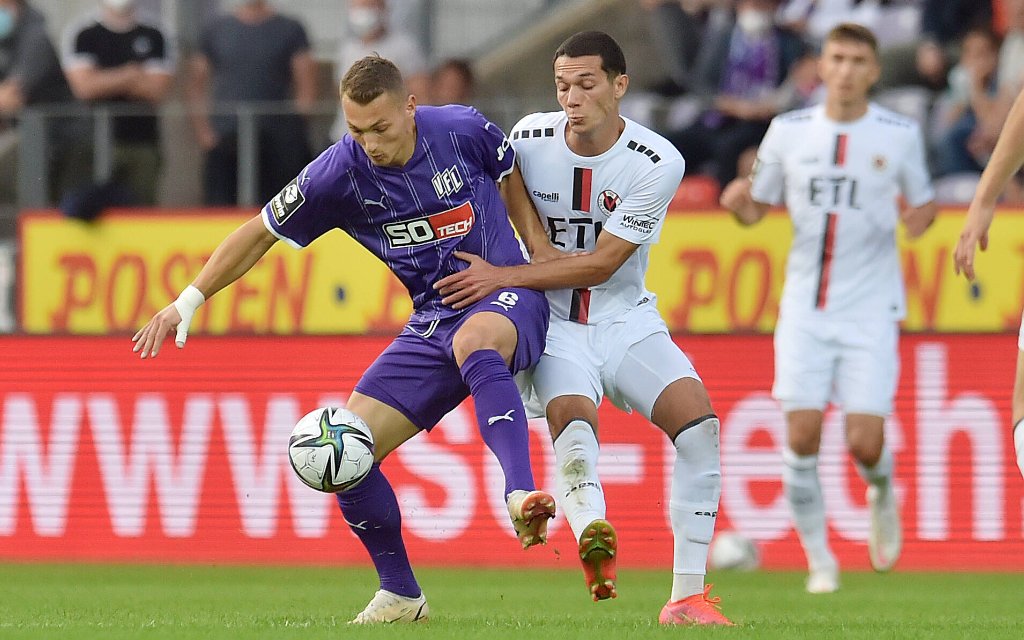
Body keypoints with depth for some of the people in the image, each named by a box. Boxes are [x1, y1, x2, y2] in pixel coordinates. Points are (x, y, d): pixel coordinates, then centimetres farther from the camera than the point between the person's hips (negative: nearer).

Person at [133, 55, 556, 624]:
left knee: (473, 341, -42)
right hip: (432, 320, 4)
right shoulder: (339, 173, -10)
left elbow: (514, 178, 11)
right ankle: (400, 595, 11)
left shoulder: (464, 130, -13)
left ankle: (522, 498, -55)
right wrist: (186, 303, -1)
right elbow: (261, 234, 1)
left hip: (508, 301, -4)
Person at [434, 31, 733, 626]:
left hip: (626, 320, 0)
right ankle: (593, 533, -60)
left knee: (698, 419, -20)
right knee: (573, 419, -30)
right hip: (555, 324, 0)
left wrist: (502, 277, -20)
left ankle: (688, 594, -15)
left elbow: (601, 264, -17)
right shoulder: (530, 137, -6)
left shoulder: (657, 163, -15)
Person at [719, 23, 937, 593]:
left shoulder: (900, 135, -1)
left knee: (865, 443, -9)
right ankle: (819, 559, 8)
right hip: (806, 307, 1)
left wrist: (922, 216, -12)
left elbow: (924, 201, 12)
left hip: (871, 310, -1)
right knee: (803, 435, -9)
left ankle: (882, 493, 27)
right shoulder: (788, 132, 3)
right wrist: (738, 202, -12)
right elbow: (758, 208, 12)